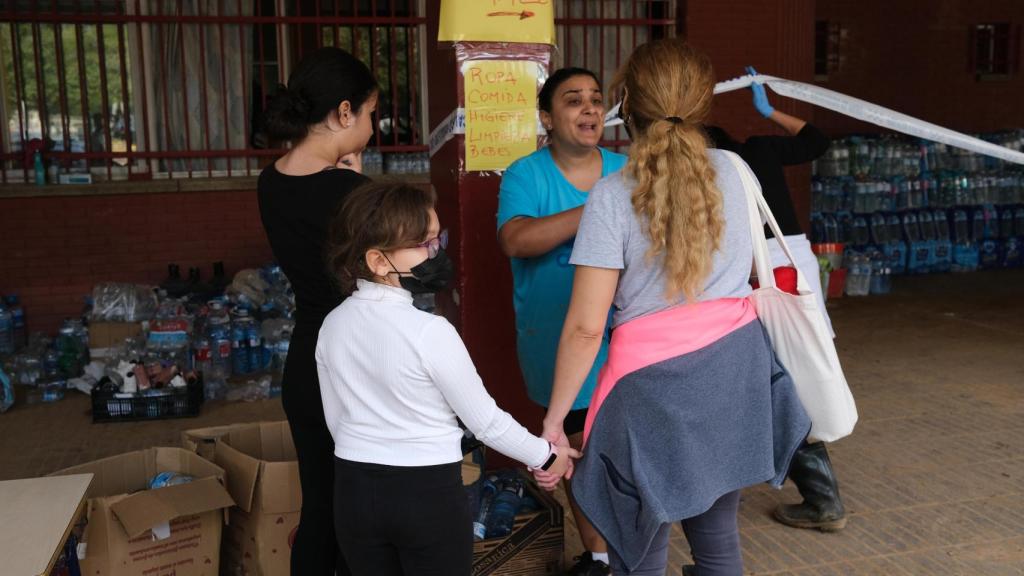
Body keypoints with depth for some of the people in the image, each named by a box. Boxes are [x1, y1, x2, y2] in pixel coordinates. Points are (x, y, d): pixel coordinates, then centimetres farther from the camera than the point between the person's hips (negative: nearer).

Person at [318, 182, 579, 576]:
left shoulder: (332, 326, -3)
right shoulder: (430, 331, -21)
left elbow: (336, 421, 8)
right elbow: (485, 421, -13)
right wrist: (545, 455, 2)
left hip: (355, 490, 5)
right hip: (429, 493, -5)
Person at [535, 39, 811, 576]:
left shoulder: (612, 195, -12)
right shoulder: (732, 171, 3)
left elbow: (585, 327, -14)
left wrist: (554, 419, -6)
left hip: (653, 384, -5)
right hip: (734, 369, 6)